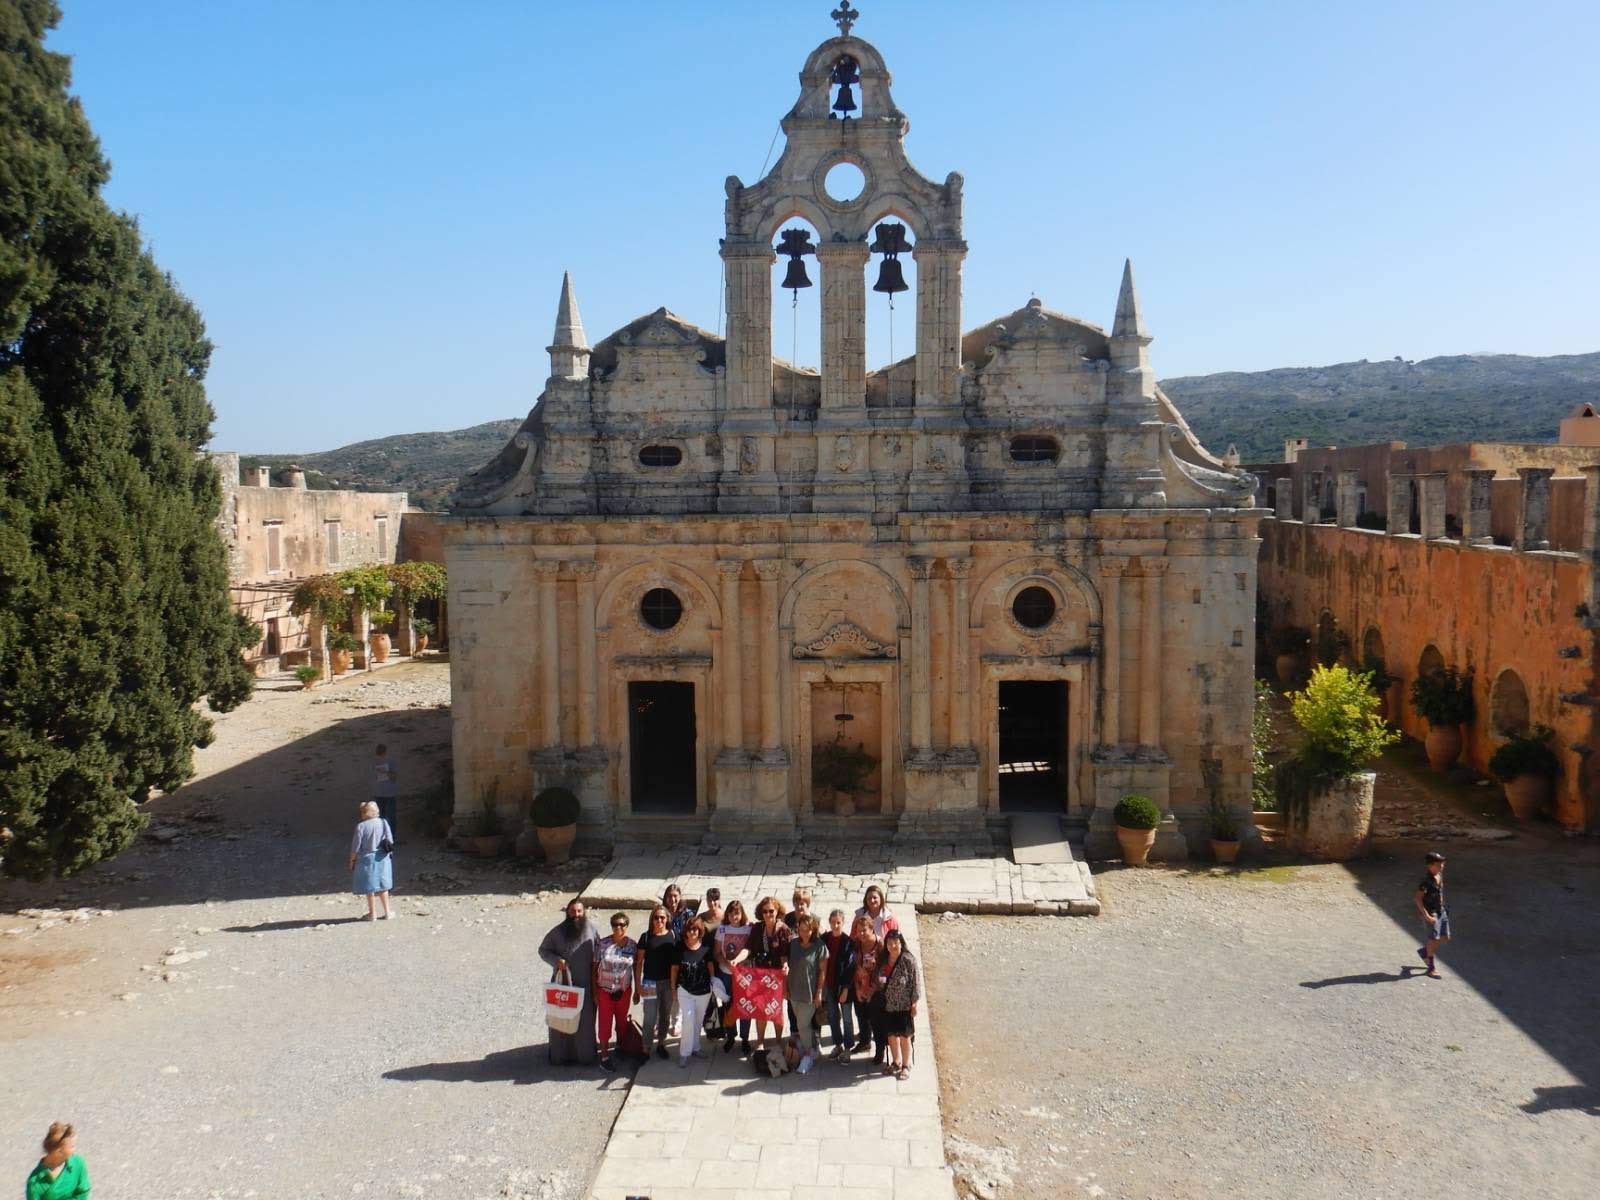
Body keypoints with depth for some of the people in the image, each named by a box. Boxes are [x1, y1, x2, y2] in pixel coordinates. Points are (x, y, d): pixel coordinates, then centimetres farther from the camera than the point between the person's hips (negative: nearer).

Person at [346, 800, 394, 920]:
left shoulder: (361, 827, -18)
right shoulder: (384, 823, -5)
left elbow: (356, 847, -12)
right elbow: (390, 842, 2)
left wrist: (352, 861, 2)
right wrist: (388, 852, 18)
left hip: (366, 859, -4)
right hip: (382, 859, 4)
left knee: (369, 887, 9)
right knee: (382, 886, 17)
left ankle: (372, 913, 17)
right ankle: (387, 912, 22)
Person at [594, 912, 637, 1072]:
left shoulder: (633, 945, -6)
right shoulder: (603, 944, -10)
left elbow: (636, 968, 2)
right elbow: (595, 967, -5)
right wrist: (595, 991, -6)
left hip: (624, 991, 2)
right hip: (605, 991, -2)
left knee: (622, 1022, 17)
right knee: (605, 1024, 3)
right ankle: (604, 1057, 11)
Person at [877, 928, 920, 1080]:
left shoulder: (909, 960, -17)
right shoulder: (883, 959, 0)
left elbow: (914, 983, -13)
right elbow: (878, 980, 15)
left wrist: (914, 1005, -12)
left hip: (904, 1006, -5)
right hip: (888, 1005, 5)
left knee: (904, 1036, 6)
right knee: (891, 1035, 16)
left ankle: (906, 1065, 23)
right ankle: (896, 1062, 35)